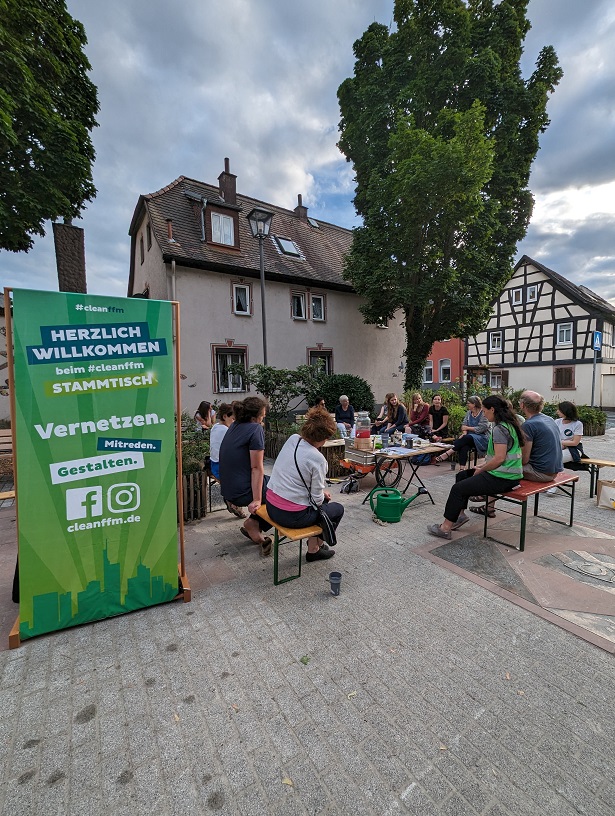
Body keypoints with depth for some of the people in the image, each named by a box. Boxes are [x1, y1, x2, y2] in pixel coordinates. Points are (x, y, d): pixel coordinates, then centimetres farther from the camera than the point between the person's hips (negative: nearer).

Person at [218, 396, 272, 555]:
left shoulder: (234, 426, 8)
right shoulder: (256, 429, -17)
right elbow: (256, 468, -20)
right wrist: (257, 499, -20)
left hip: (228, 491, 9)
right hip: (243, 492, -9)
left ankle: (253, 525, 20)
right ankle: (254, 524, 7)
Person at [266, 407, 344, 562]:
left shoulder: (292, 439, -3)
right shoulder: (318, 459, -22)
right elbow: (317, 499, -13)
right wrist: (322, 497, 9)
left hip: (271, 507, 7)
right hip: (292, 516, -7)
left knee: (323, 499, 28)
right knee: (338, 509, 18)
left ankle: (314, 541, 40)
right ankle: (314, 548, 29)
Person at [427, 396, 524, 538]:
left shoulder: (499, 429, -20)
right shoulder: (507, 425, 12)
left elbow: (499, 458, -25)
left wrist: (481, 470, -11)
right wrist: (482, 467, 11)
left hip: (502, 478, -11)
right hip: (507, 474, 11)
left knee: (458, 488, -7)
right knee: (462, 476, 18)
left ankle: (445, 528, 2)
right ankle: (460, 514, 20)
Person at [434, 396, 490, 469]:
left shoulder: (483, 414, -7)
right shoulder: (469, 413, 15)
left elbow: (481, 428, -14)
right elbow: (464, 424, 9)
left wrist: (468, 428, -5)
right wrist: (464, 433, -11)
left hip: (482, 437, -5)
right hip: (469, 437, 5)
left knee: (466, 438, -34)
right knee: (464, 446, -29)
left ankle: (448, 453, -39)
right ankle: (462, 468, -40)